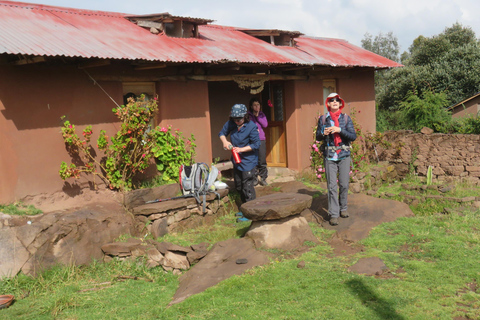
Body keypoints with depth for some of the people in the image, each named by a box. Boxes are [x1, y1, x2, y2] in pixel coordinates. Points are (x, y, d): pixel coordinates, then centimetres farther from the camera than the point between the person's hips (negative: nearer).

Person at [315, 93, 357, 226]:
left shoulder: (346, 118, 5)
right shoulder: (323, 119, 6)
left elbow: (353, 136, -2)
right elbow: (318, 137, 12)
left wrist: (339, 130, -15)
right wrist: (323, 133, -10)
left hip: (344, 156, 1)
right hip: (329, 156, -1)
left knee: (344, 184, 3)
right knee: (332, 186, -5)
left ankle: (343, 208, 23)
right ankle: (333, 214, -2)